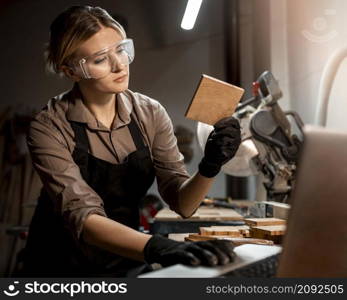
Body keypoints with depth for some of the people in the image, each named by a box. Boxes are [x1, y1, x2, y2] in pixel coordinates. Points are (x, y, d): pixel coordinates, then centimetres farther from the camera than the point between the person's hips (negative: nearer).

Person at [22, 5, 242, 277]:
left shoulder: (150, 114, -6)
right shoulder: (49, 128, -16)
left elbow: (181, 202, -8)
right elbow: (83, 218, -26)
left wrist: (209, 168, -28)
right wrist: (157, 248, -41)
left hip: (128, 260, 3)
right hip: (64, 264, -2)